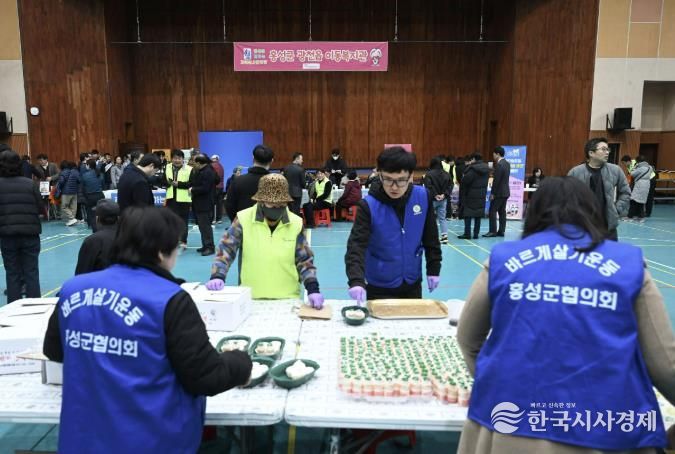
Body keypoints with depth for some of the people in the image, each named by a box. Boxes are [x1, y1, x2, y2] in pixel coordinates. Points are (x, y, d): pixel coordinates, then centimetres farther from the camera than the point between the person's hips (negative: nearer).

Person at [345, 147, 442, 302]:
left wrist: (433, 268, 5)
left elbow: (431, 237, 3)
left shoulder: (422, 197, -9)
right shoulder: (369, 205, -19)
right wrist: (356, 281, -40)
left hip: (412, 283, 4)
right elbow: (356, 245, -26)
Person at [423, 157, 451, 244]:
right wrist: (444, 194, -5)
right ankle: (444, 235, -3)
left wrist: (435, 195, -13)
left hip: (432, 200, -4)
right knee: (442, 218, 7)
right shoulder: (446, 174, 5)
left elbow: (428, 187, -19)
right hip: (443, 200, 4)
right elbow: (449, 186, 3)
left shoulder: (429, 174, -12)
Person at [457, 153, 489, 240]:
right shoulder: (486, 169, 7)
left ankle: (467, 234, -1)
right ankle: (476, 234, 11)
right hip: (482, 195, 6)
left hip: (471, 194, -6)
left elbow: (465, 181, -19)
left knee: (468, 214, 1)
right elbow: (486, 181, 12)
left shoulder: (473, 169, -16)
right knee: (478, 216, 9)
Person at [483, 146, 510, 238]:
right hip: (506, 192, 9)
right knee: (502, 211, 10)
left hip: (499, 192, -9)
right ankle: (501, 231, 12)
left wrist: (492, 193, -15)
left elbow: (496, 180, -19)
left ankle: (493, 231, -5)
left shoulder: (499, 165, -17)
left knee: (492, 211, -5)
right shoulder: (507, 164, 11)